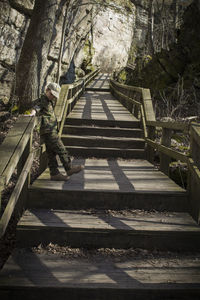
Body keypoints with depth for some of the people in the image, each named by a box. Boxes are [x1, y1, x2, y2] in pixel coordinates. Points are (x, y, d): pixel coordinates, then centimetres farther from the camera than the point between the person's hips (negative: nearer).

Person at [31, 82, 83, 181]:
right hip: (48, 132, -9)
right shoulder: (42, 101, -9)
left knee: (51, 154, 10)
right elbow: (36, 106, -29)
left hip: (52, 131, 9)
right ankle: (69, 169, 2)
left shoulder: (50, 102, 20)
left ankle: (54, 174, 14)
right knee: (61, 150, -5)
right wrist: (34, 112, -47)